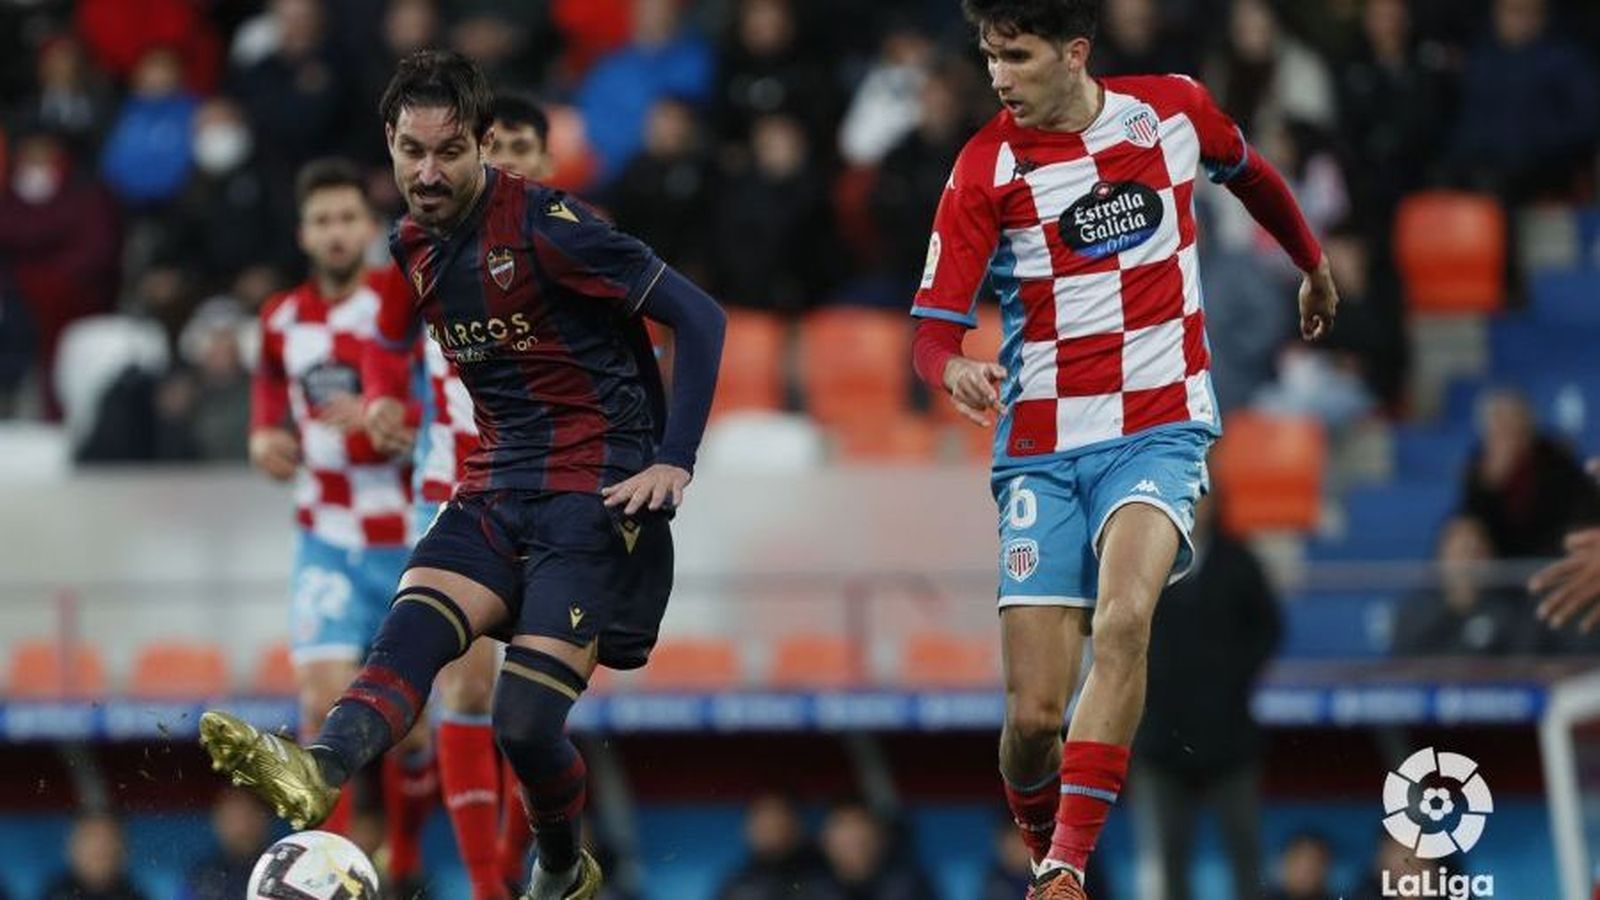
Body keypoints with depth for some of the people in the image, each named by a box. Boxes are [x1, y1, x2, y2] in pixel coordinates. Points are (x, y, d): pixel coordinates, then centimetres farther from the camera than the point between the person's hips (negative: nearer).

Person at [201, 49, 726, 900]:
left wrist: (674, 460, -16)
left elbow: (699, 318, -13)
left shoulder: (545, 225, -14)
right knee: (411, 631, -24)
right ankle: (318, 771, -51)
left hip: (596, 489, -6)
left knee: (526, 721, -15)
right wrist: (384, 395, 17)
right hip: (497, 486, 6)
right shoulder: (409, 247, 8)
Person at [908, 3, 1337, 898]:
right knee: (1035, 715, -8)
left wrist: (1315, 264, 36)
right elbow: (935, 328, -9)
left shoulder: (1174, 109, -1)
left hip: (1159, 430, 0)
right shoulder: (985, 168, -6)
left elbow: (1251, 174, 22)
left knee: (1123, 616, -30)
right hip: (1043, 447, 0)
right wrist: (955, 368, -32)